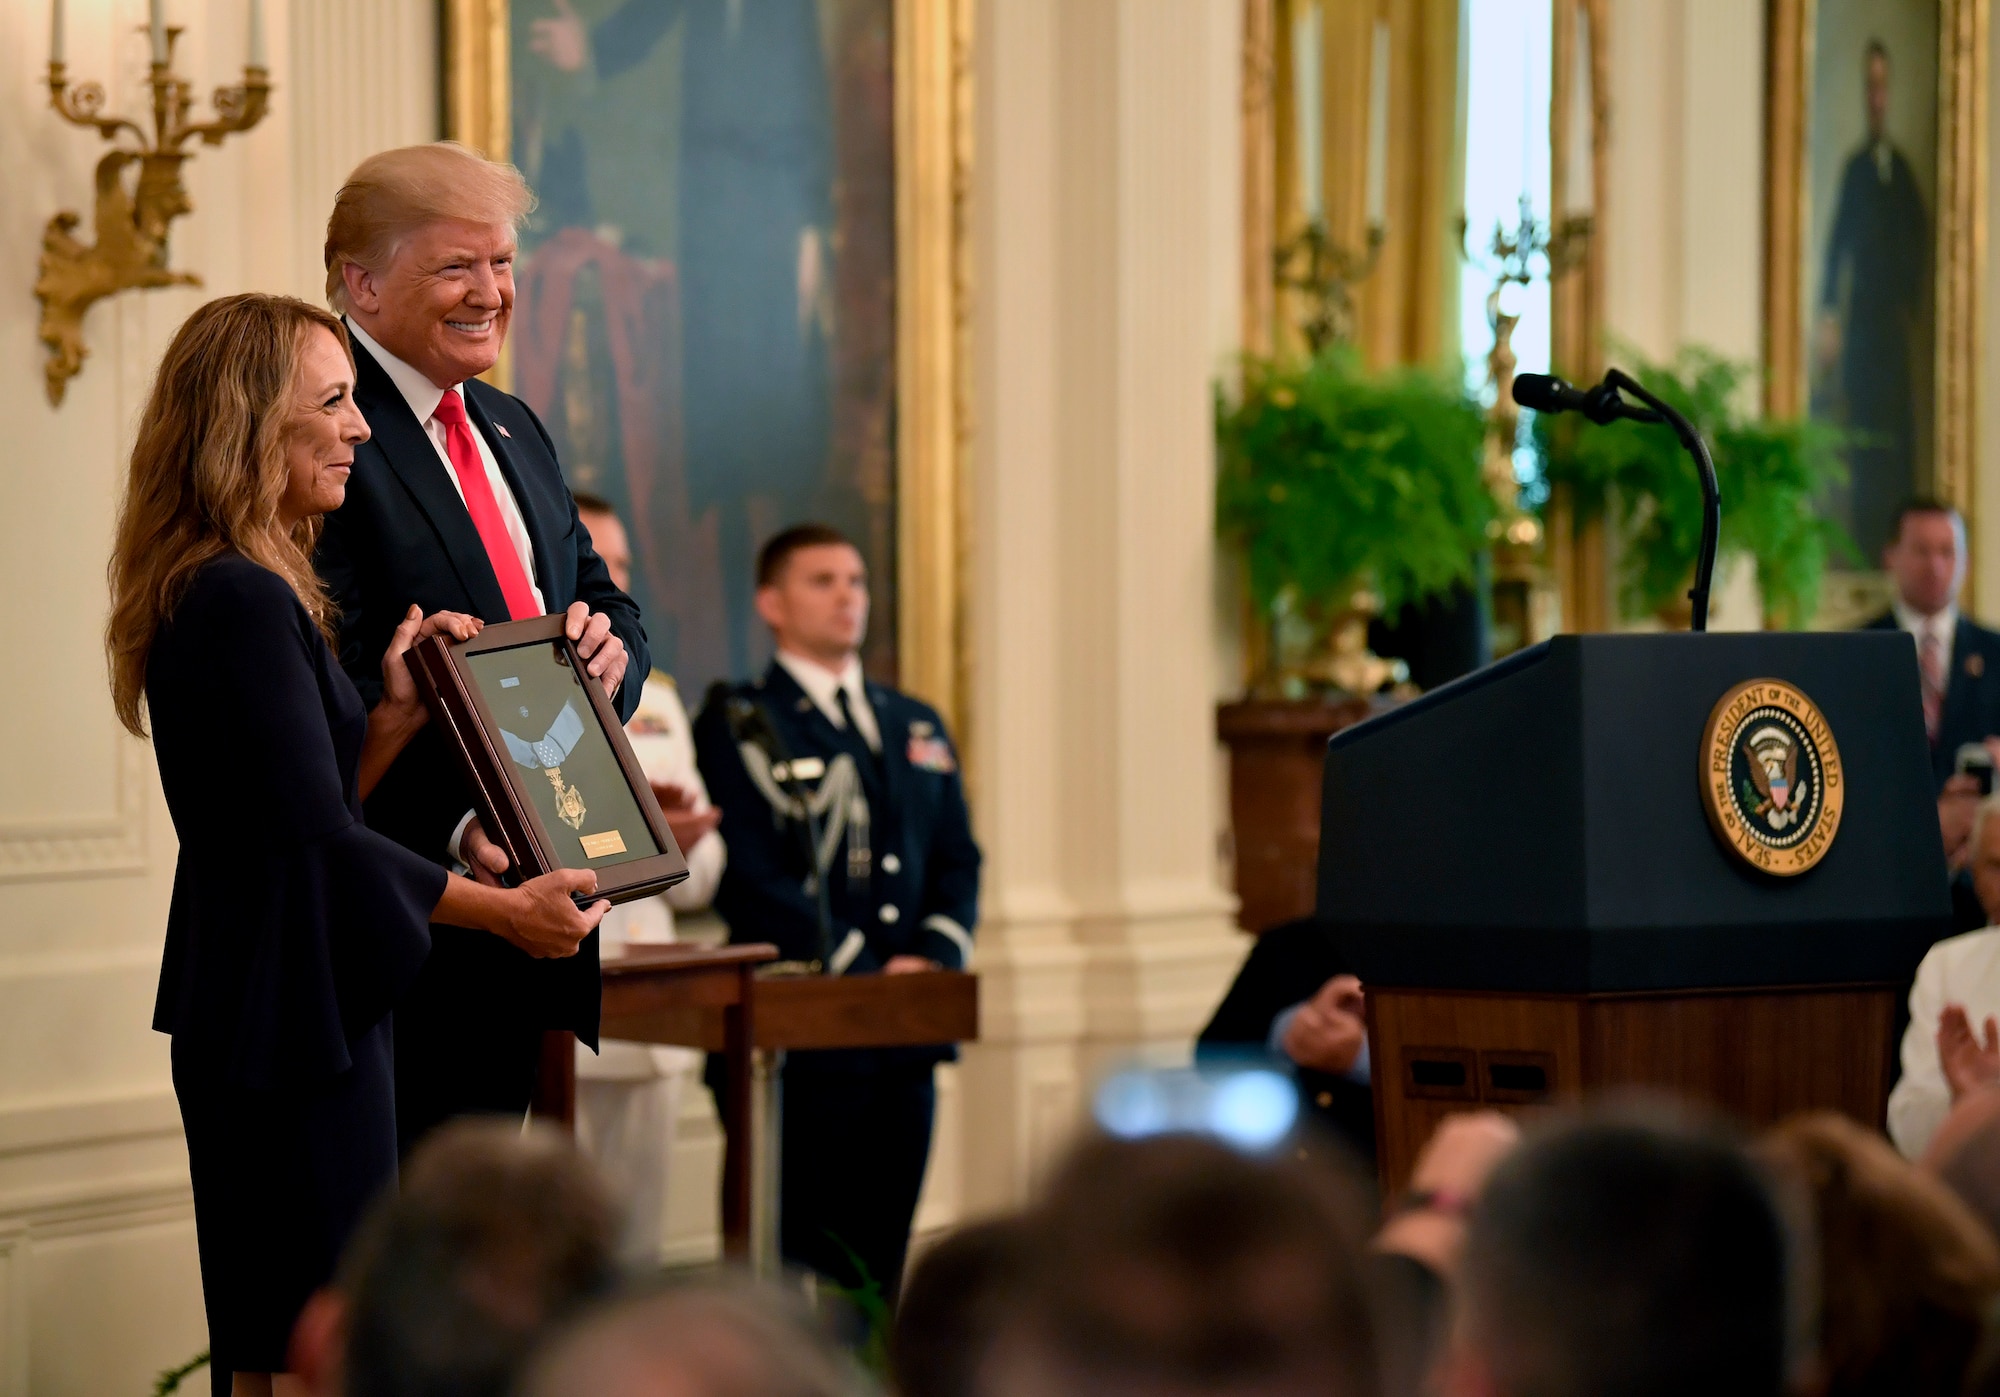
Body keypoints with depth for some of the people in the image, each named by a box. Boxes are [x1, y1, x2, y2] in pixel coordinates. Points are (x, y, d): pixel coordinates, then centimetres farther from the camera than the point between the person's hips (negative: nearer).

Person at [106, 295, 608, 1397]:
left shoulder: (239, 594, 14)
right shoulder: (240, 602, -18)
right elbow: (319, 838, -20)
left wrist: (395, 713, 2)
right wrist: (505, 910, -11)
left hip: (257, 1013, 10)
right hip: (290, 1018, -10)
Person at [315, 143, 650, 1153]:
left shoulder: (513, 430, 19)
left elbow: (607, 605, 21)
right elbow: (334, 684, -20)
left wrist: (607, 644, -4)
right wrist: (452, 831, -29)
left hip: (529, 905, 9)